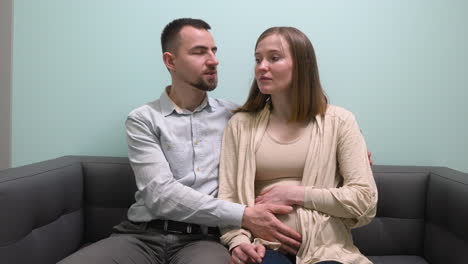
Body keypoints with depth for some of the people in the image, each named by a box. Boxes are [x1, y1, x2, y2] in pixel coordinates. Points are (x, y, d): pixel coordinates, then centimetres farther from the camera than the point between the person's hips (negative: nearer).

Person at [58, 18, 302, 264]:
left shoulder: (234, 116, 11)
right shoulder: (143, 119, 3)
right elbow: (160, 194, -10)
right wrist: (244, 216, -18)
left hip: (203, 238, 0)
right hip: (144, 234, 1)